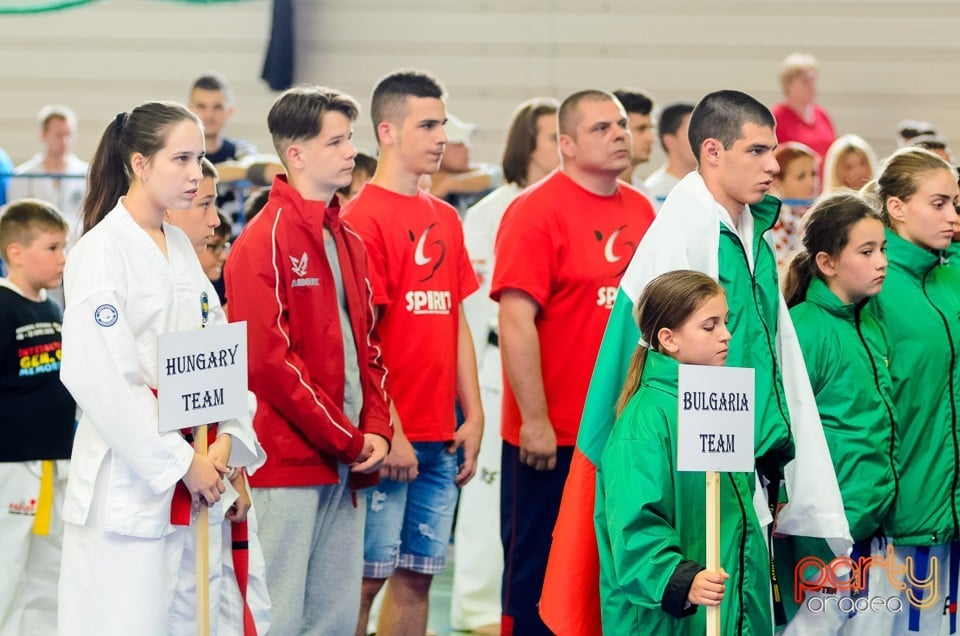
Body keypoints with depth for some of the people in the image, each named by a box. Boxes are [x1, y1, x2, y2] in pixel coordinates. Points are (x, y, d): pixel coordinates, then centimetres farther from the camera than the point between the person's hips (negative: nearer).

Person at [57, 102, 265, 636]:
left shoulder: (181, 248, 13)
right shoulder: (103, 251, -10)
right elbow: (102, 380, -17)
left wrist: (227, 440, -4)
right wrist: (181, 463, -15)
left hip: (198, 488, 7)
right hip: (128, 489, -7)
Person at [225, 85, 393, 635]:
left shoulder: (349, 242, 16)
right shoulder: (265, 242, -10)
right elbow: (268, 359, -17)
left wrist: (376, 430, 2)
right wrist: (348, 440, -13)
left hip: (348, 465, 8)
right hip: (289, 462, -8)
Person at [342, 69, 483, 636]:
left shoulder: (446, 218, 14)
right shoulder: (364, 218, -9)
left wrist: (473, 417, 10)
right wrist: (388, 433, -15)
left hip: (440, 439, 7)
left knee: (418, 575, 9)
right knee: (367, 574, -4)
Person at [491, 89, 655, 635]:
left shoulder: (640, 211, 9)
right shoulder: (538, 211, -11)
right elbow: (517, 320, -15)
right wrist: (535, 421, -18)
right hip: (552, 437, -6)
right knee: (537, 567, 3)